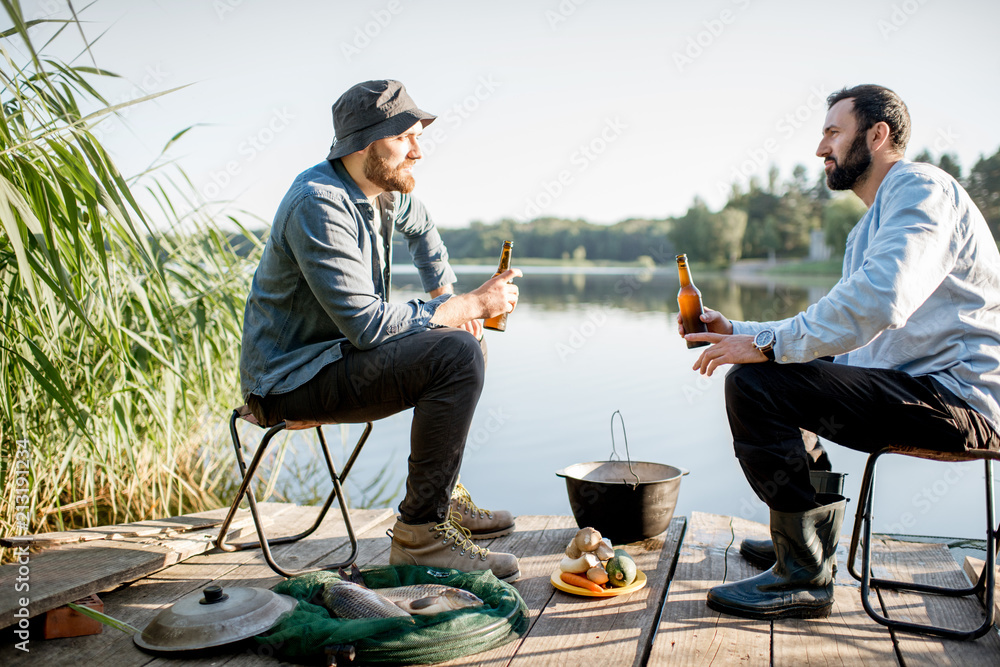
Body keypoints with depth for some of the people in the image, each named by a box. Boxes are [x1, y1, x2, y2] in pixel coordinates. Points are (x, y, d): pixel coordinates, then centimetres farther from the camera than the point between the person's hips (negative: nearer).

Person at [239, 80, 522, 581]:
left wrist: (448, 299, 13)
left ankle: (443, 496, 21)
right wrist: (469, 304, -22)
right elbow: (367, 324, -29)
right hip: (291, 380, -10)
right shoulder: (319, 205, -24)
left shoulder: (386, 188, 4)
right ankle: (421, 531, -17)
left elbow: (420, 228, 28)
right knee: (457, 355, -25)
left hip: (335, 351, 10)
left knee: (464, 338, 17)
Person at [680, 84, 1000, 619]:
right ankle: (811, 535, 28)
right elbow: (833, 333, 21)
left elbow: (879, 300, -29)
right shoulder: (868, 229, 22)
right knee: (783, 374, 24)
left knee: (753, 385, -21)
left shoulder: (919, 187, -10)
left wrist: (767, 344, -22)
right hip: (914, 385, 11)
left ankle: (804, 579, -10)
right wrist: (736, 331, 12)